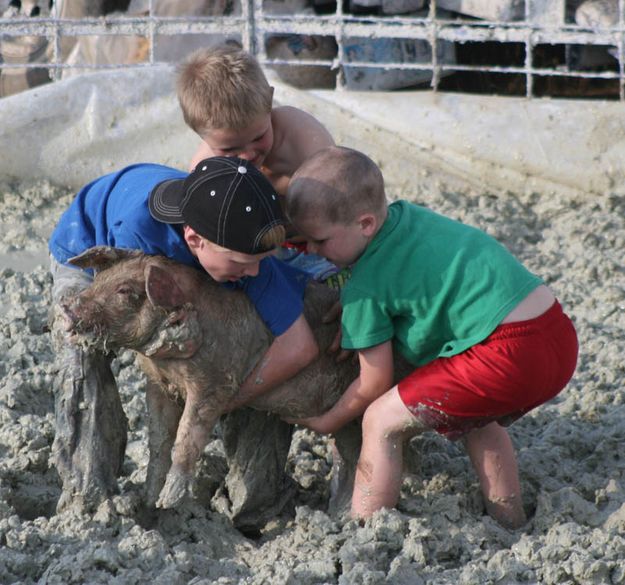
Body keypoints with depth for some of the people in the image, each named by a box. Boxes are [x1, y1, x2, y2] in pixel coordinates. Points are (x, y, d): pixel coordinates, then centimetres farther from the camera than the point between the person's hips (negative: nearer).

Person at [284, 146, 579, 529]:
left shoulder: (365, 289, -5)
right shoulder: (408, 213, 16)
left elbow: (374, 385, 4)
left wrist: (326, 423, 21)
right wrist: (353, 326, 31)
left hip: (511, 353, -9)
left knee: (383, 421, 2)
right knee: (477, 417, 36)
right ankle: (511, 524, 40)